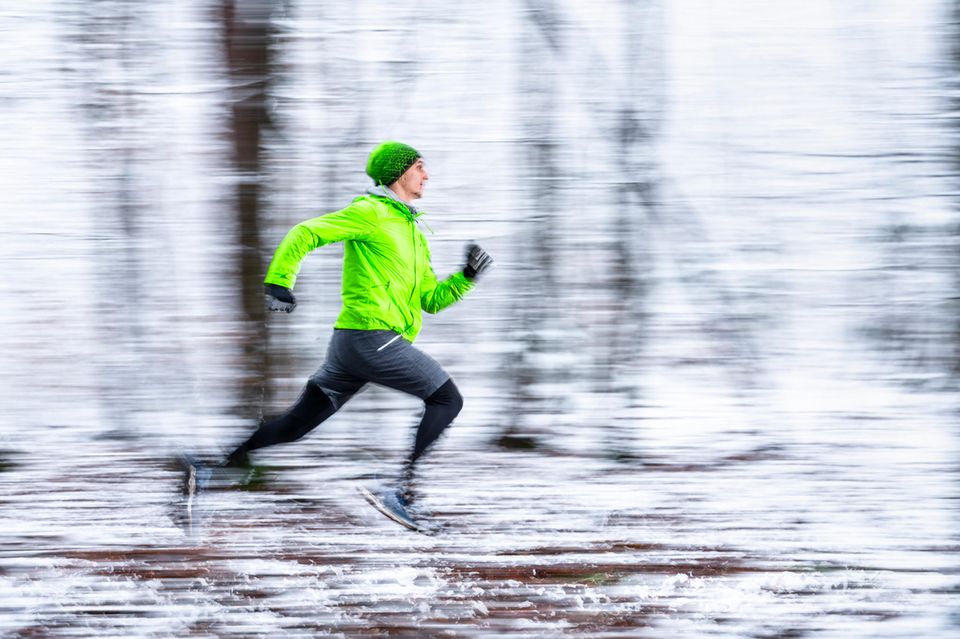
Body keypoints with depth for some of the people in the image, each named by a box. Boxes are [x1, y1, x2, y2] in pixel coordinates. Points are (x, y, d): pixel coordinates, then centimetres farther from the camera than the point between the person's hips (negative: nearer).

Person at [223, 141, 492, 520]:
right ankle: (401, 482, -15)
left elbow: (431, 299, 26)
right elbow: (305, 234, -8)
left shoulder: (413, 234, 26)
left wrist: (466, 276, 12)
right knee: (447, 400, -5)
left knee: (293, 426, 7)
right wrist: (279, 282, -15)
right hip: (373, 336, -9)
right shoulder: (370, 213, -3)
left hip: (349, 346, 9)